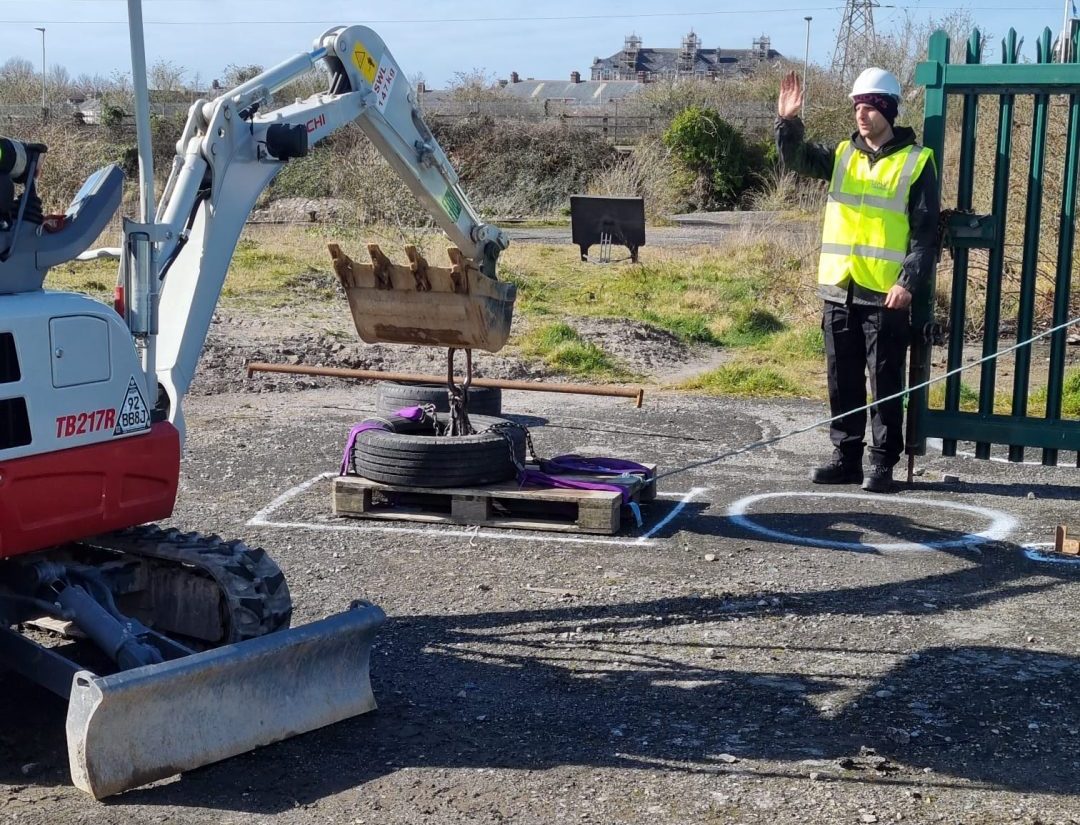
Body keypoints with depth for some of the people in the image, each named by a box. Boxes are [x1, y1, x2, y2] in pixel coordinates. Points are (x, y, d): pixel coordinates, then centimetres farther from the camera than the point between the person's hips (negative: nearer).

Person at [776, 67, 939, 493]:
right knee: (842, 381, 11)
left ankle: (883, 463, 9)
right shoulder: (841, 154, 12)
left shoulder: (916, 162, -2)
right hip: (839, 291, 5)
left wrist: (909, 282, -15)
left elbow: (926, 231, -5)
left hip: (886, 295, -5)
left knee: (885, 383, 1)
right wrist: (787, 122, -18)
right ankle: (846, 456, 20)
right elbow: (796, 159, 0)